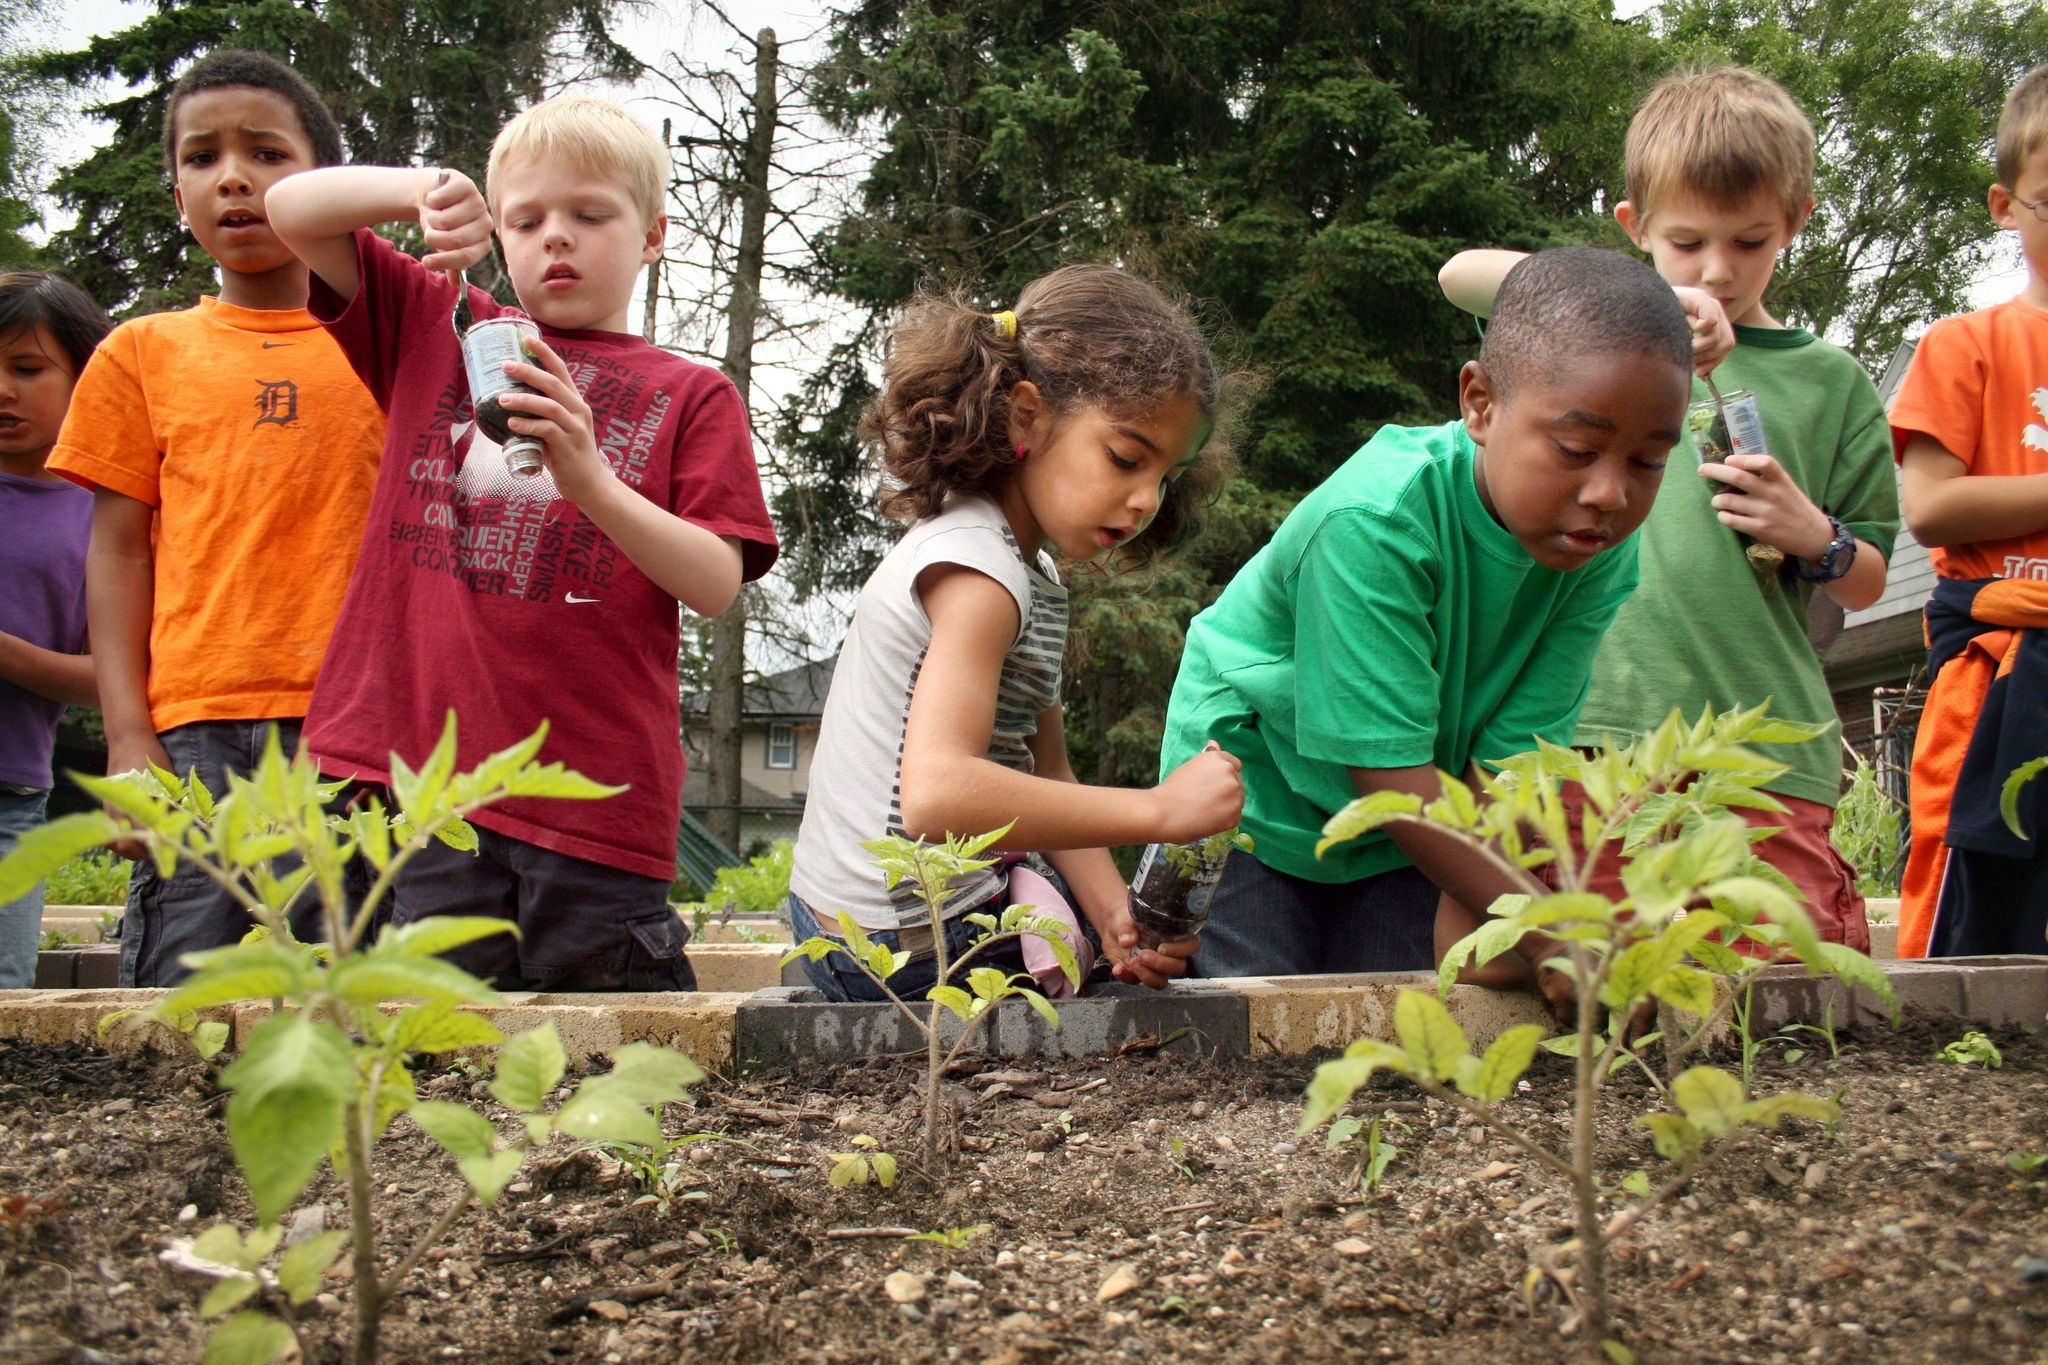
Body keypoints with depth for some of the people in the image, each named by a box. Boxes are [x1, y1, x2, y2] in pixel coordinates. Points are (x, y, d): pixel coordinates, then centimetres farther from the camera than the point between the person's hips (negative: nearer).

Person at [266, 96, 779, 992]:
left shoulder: (689, 395, 10)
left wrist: (592, 483, -17)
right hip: (411, 755, 1)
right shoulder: (435, 327, 18)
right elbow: (292, 211, 16)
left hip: (595, 790, -1)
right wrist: (423, 192, -3)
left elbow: (718, 584, -1)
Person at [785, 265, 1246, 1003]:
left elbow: (1044, 776, 6)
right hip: (907, 953, -9)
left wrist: (1115, 914, -10)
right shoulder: (976, 571, -22)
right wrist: (1158, 809, -33)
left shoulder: (1038, 580, 10)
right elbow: (936, 795, -36)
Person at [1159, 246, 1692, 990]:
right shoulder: (1377, 518, -35)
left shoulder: (1601, 549, -18)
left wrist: (1469, 917, -29)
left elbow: (1510, 754, -17)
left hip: (1407, 823, 4)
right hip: (1257, 781, -4)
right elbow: (1389, 767, -34)